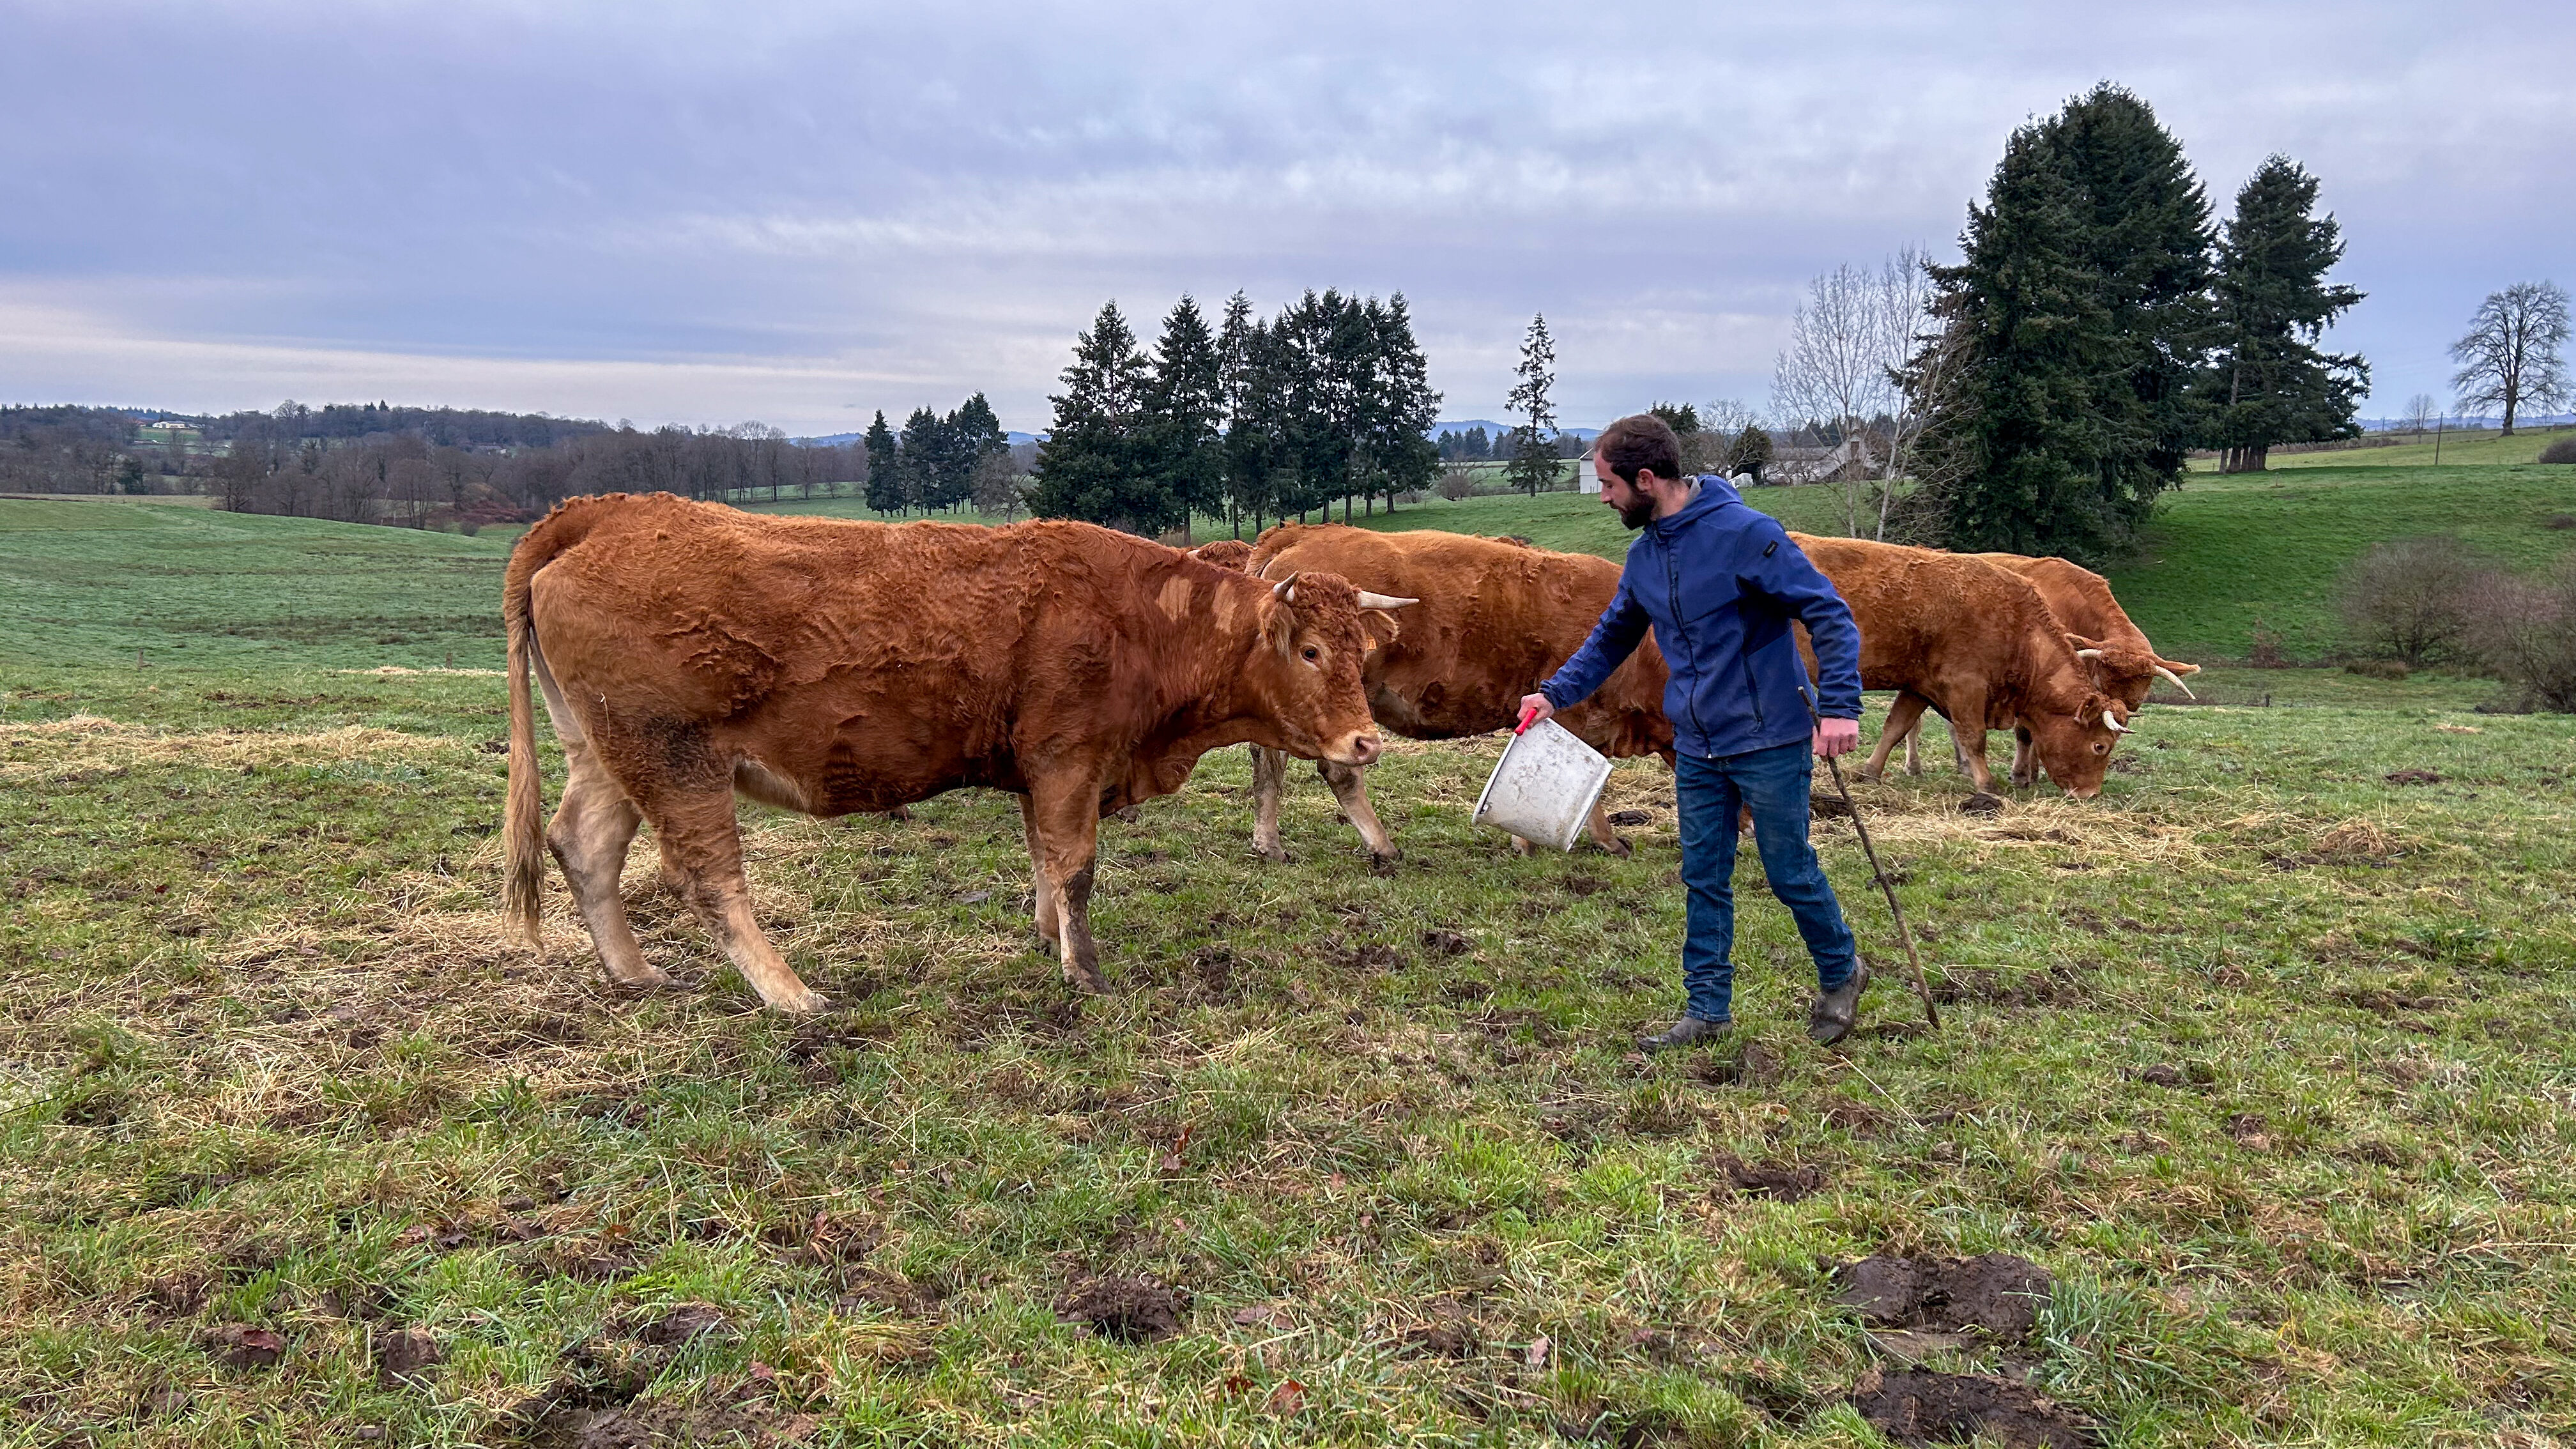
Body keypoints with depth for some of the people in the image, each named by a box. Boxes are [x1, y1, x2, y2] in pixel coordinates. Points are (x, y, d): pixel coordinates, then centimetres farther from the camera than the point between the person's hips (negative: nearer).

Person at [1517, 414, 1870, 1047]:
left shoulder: (1745, 532, -17)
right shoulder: (1643, 556, 7)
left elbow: (1829, 613, -17)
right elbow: (1611, 638, 22)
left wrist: (1840, 704, -26)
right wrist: (1556, 693, 12)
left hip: (1769, 743, -7)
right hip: (1696, 749, 7)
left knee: (1792, 874, 6)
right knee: (1704, 882, 10)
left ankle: (1840, 973, 31)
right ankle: (1708, 1009, 21)